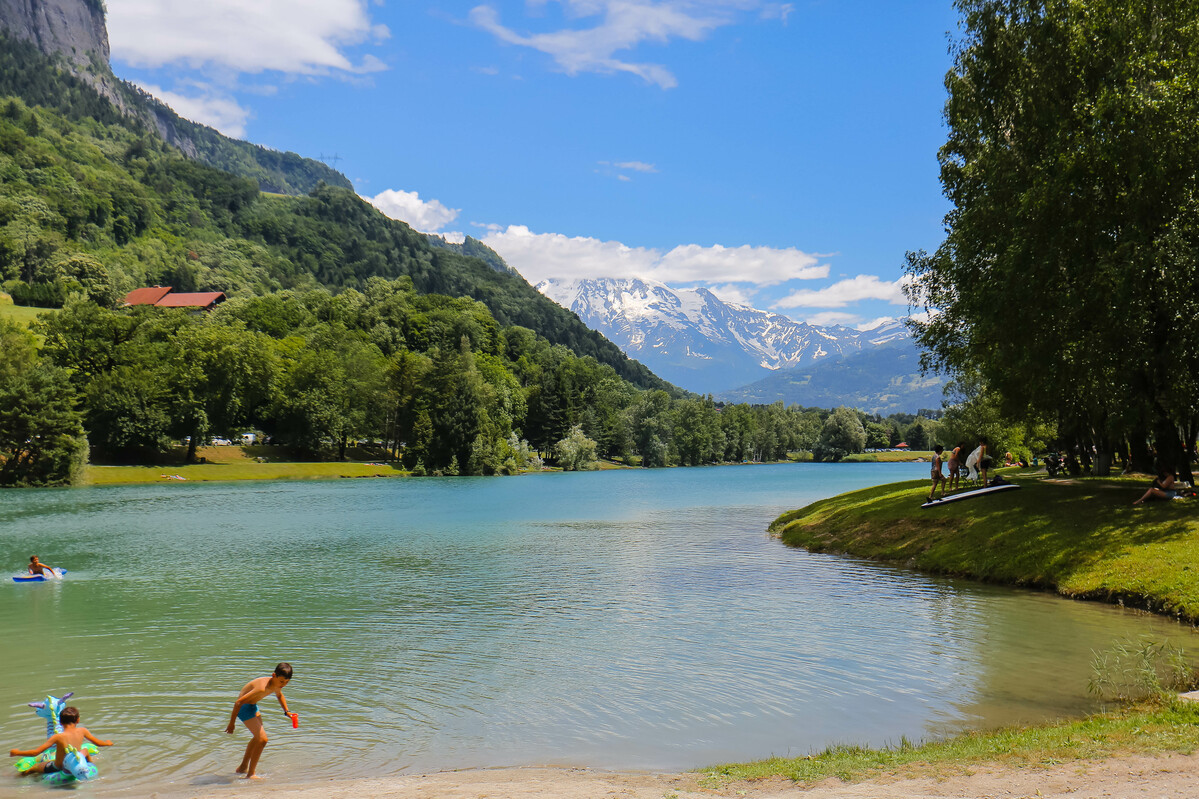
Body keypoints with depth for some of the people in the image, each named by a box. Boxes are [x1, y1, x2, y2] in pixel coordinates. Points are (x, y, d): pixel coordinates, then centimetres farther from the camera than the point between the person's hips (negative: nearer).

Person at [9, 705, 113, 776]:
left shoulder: (58, 737, -24)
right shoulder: (82, 731, -13)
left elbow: (35, 752, -21)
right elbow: (98, 743, 0)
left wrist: (17, 753, -6)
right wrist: (108, 743, 22)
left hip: (57, 768, -4)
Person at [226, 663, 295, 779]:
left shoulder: (276, 685, -8)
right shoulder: (262, 688, -36)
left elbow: (279, 695, 19)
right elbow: (238, 702, -32)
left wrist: (287, 711, 8)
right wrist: (232, 723, -23)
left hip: (253, 706, 10)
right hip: (244, 707, -10)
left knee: (258, 737, 26)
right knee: (262, 739, -16)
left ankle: (243, 768, 45)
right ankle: (250, 774, -4)